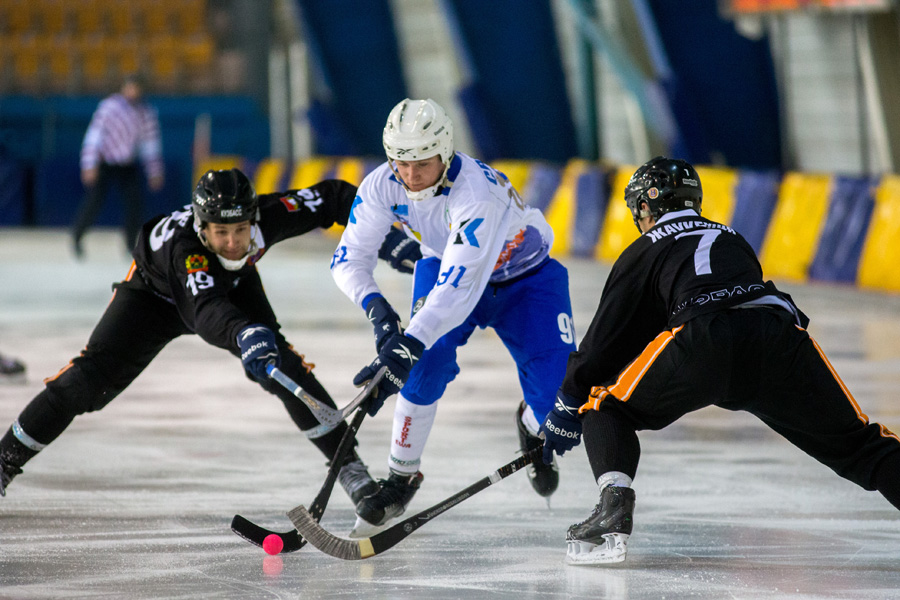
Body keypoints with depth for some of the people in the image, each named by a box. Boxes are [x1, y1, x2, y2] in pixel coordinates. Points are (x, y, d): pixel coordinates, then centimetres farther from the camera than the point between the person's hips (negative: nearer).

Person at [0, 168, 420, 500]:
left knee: (283, 365, -17)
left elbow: (333, 197, -19)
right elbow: (204, 310, -63)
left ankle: (347, 464, -6)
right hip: (156, 290, -3)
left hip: (232, 285, 3)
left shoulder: (268, 215, -34)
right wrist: (245, 334, -82)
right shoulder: (183, 244, -46)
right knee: (92, 376, -14)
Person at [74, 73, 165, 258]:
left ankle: (131, 245, 3)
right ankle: (77, 236, 15)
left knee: (135, 202, -8)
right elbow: (94, 134, -19)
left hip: (128, 165, 5)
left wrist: (155, 172, 11)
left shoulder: (146, 113, -1)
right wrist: (89, 165, -24)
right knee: (93, 202, -10)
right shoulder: (109, 106, -17)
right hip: (104, 164, -4)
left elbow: (150, 143, 9)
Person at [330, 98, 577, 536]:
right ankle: (401, 476, -7)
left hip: (526, 277, -4)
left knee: (557, 390, -17)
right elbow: (349, 258, -17)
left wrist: (406, 347, -55)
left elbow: (459, 288, -48)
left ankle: (532, 426, 21)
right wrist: (374, 304, -37)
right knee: (430, 357, -24)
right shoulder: (383, 186, -23)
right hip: (444, 264, 4)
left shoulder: (478, 192, -41)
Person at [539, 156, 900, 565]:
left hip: (705, 341, -4)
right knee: (855, 443, 12)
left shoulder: (644, 251, 25)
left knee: (606, 408, 16)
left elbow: (604, 339, 23)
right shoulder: (731, 239, 39)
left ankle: (614, 506, -8)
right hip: (783, 339, 4)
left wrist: (566, 410, 34)